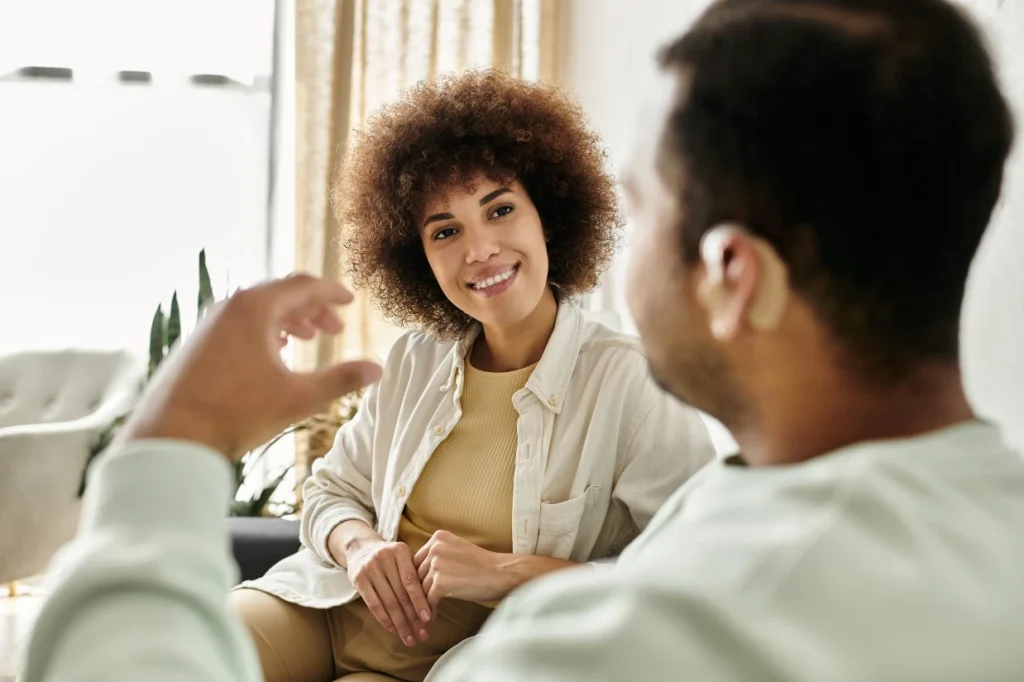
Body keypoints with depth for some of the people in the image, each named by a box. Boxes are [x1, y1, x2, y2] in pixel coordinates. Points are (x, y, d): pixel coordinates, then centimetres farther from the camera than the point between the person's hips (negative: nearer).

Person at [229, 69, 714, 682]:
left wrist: (508, 573, -22)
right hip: (325, 611, 5)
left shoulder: (633, 383, -14)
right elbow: (331, 491, 16)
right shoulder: (416, 361, 6)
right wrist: (359, 545, -8)